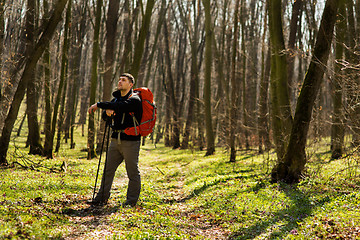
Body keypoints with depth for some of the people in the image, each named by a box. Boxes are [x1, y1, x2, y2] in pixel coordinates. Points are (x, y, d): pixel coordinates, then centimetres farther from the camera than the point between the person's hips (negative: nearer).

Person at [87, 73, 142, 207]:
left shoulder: (134, 99, -8)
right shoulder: (116, 98, 17)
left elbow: (120, 106, -26)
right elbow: (105, 117, 15)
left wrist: (98, 105, -22)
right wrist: (107, 113, -10)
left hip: (130, 141, -7)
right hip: (116, 139, 7)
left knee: (133, 172, -1)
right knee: (108, 170, 8)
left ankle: (132, 200, 7)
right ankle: (102, 198, 15)